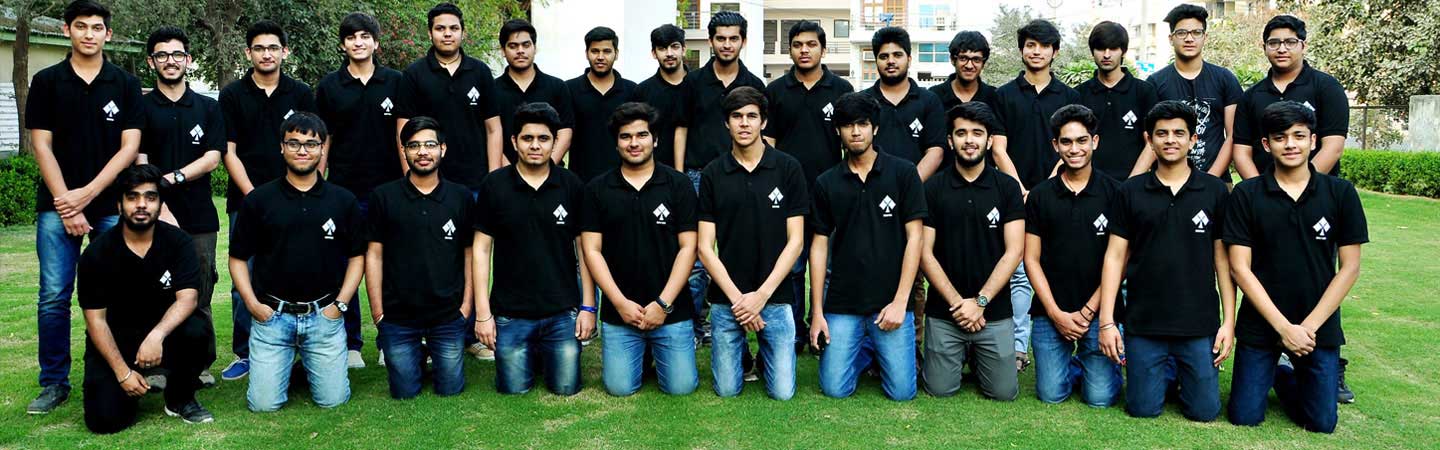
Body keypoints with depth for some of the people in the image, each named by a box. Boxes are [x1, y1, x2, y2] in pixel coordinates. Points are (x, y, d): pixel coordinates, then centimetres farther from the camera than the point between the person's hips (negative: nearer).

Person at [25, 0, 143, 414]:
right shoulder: (47, 82, 6)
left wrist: (86, 194, -9)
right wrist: (66, 205, -7)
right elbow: (42, 147, 2)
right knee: (53, 297, 0)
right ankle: (54, 383, 10)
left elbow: (129, 147, -1)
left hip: (111, 206, 0)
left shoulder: (126, 84, 5)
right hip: (57, 206, 0)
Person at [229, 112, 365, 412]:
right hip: (271, 316, 0)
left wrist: (341, 303, -4)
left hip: (324, 316, 0)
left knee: (332, 399, -1)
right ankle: (289, 360, 28)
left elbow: (357, 256, 7)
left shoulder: (343, 201, 3)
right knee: (264, 403, -3)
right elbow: (238, 258, 6)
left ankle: (309, 362, 31)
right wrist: (252, 303, -6)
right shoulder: (258, 201, 1)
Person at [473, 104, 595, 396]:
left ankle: (546, 356, 36)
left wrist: (588, 306, -1)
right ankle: (531, 357, 37)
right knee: (514, 390, 6)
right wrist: (482, 312, -5)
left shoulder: (573, 186, -1)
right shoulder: (494, 186, -3)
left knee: (566, 388, 5)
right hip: (510, 314, 0)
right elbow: (482, 249, -1)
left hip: (563, 312, 1)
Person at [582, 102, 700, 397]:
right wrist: (620, 303, -8)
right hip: (619, 311, 1)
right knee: (620, 387, -3)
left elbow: (688, 248, -3)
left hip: (672, 311, -1)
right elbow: (592, 251, 0)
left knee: (681, 386, -3)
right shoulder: (597, 189, 3)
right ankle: (641, 351, 29)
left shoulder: (678, 185, 0)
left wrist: (664, 303, -10)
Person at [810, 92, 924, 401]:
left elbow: (913, 238, -4)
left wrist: (900, 301, -10)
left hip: (890, 302, -2)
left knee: (901, 391, -4)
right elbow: (819, 246, 6)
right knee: (835, 389, -2)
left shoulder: (903, 173, -2)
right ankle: (866, 350, 28)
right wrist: (817, 312, 1)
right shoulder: (826, 183, 5)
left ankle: (880, 348, 27)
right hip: (842, 304, 2)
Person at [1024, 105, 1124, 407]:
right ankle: (1074, 365, 29)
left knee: (1100, 397, -5)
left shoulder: (1114, 193, 0)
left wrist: (1088, 311, -8)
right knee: (1051, 394, -3)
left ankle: (1087, 362, 28)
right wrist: (1056, 313, -6)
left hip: (1100, 311, -1)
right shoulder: (1041, 196, 4)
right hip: (1051, 311, 1)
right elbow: (1031, 260, 3)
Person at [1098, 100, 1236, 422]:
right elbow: (1115, 257, 1)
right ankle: (1165, 370, 33)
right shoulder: (1130, 192, 1)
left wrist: (1229, 322, -2)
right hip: (1143, 324, 0)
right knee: (1143, 409, 3)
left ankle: (1179, 369, 33)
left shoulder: (1214, 191, 1)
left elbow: (1223, 258, 3)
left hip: (1200, 325, 0)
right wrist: (1106, 321, -5)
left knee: (1204, 411, 3)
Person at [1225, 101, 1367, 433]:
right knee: (1244, 417, 2)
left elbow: (1350, 267, -2)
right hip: (1260, 325, -1)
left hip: (1319, 327, 1)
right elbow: (1241, 268, -8)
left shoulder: (1341, 193, -3)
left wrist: (1309, 325, -10)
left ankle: (1284, 375, 33)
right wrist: (1284, 327, -13)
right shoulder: (1245, 194, -6)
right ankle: (1271, 370, 32)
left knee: (1321, 424, 4)